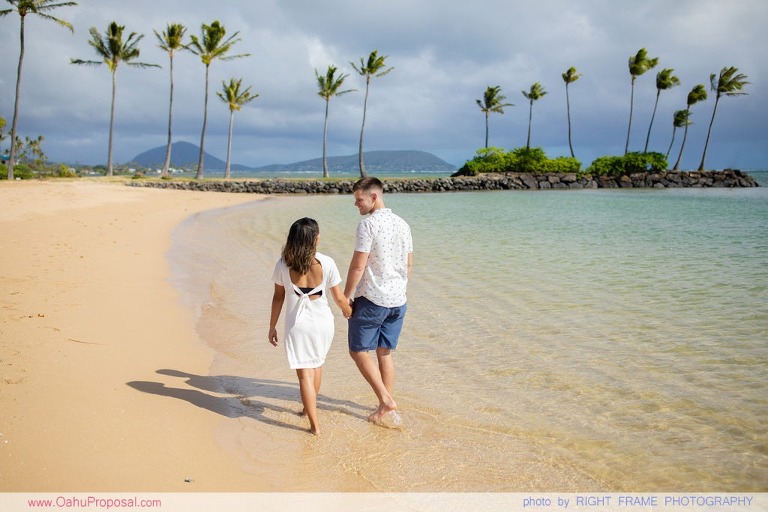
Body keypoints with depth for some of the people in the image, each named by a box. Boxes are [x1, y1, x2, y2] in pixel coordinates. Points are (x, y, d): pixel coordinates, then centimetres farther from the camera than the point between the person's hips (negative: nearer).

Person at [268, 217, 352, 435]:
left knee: (305, 373, 4)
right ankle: (310, 407, 43)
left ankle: (314, 425, 4)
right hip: (322, 322, 2)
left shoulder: (283, 265, -10)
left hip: (297, 325, -1)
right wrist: (348, 311, 15)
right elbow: (339, 297, -6)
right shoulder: (326, 263, -13)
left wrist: (272, 327, 10)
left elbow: (278, 298, -1)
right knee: (316, 364, 26)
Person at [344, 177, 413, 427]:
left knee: (359, 352, 5)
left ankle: (386, 401, -2)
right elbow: (409, 264, 15)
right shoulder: (403, 224, 9)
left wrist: (346, 296, -7)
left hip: (371, 300, -7)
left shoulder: (368, 224, -14)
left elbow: (358, 266, -16)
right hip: (398, 300, 8)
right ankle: (386, 409, 19)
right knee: (385, 353, 15)